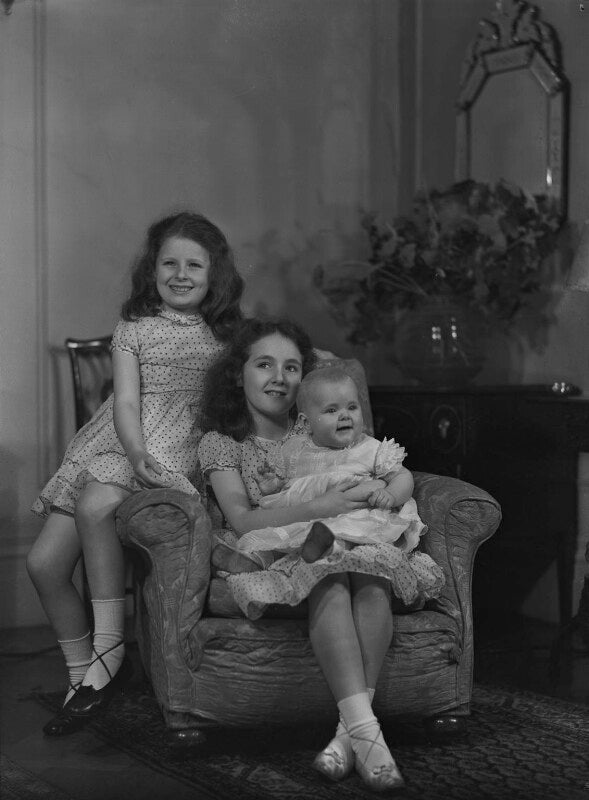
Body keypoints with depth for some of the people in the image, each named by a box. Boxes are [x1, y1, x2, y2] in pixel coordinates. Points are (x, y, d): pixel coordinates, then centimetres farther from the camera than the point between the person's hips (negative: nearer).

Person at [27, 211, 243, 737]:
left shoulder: (226, 335, 10)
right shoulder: (134, 329, 10)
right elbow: (126, 403, -3)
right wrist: (138, 453, -19)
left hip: (179, 451, -3)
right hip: (116, 445, 3)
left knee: (95, 506, -35)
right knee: (44, 562, -10)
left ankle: (109, 646, -24)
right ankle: (83, 676, 8)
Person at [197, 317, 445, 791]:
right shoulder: (220, 443, 8)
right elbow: (243, 521, -9)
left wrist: (381, 491, -13)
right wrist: (318, 509, -21)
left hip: (346, 543, 3)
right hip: (270, 555, -3)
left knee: (373, 581, -32)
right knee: (330, 581, -36)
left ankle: (350, 730, -37)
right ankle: (365, 729, -45)